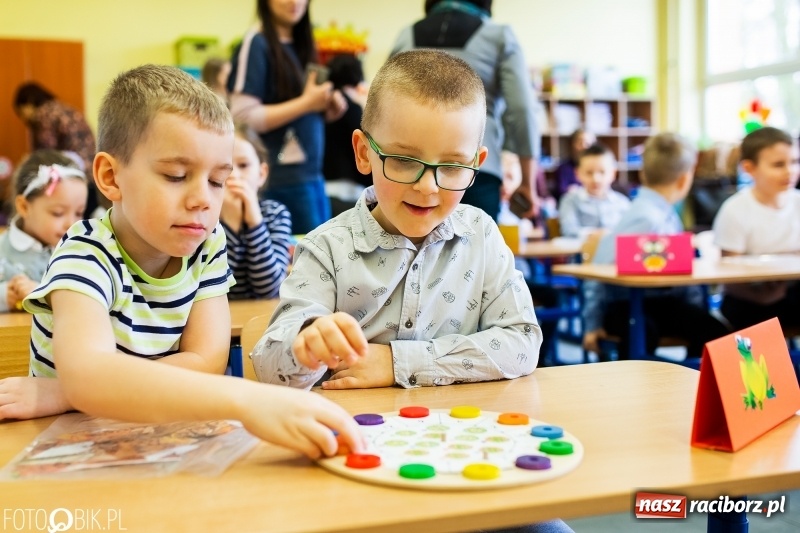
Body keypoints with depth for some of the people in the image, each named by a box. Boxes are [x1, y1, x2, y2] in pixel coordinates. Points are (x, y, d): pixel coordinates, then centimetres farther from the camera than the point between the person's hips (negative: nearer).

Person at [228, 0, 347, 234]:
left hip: (313, 173, 8)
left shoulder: (302, 45, 14)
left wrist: (327, 109, 2)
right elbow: (244, 118, -16)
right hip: (283, 179, -7)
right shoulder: (256, 44, -8)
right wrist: (306, 103, -14)